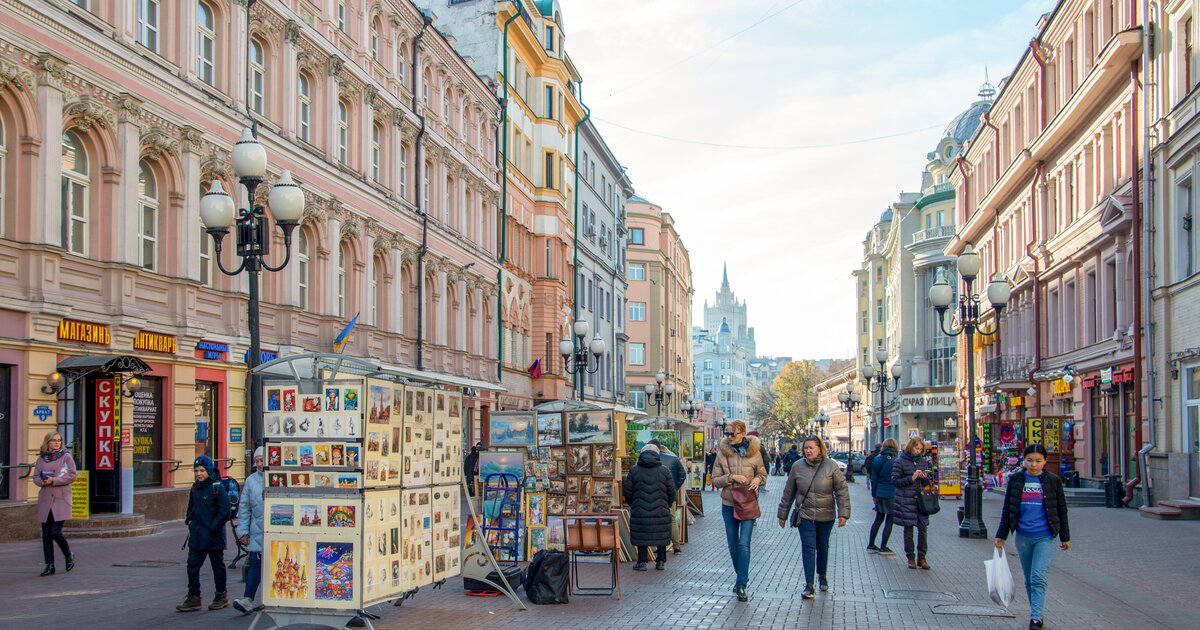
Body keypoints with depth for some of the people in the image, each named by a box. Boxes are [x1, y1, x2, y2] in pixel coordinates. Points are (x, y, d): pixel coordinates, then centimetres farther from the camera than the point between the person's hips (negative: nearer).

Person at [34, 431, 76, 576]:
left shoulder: (66, 457, 1)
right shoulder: (41, 458, 12)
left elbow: (72, 476, -6)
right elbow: (36, 477, 13)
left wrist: (54, 481, -15)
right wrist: (42, 482, -9)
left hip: (61, 499, -4)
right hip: (45, 499, 4)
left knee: (55, 532, -11)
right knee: (46, 534, 3)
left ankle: (69, 556, 15)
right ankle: (49, 565, 9)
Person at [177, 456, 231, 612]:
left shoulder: (217, 488, -13)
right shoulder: (195, 488, 8)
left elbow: (224, 512, -15)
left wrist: (213, 528, -18)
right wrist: (190, 521, 8)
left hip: (213, 536, -6)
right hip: (196, 536, 6)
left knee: (217, 565, 8)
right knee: (192, 565, 1)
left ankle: (221, 596, 19)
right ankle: (193, 598, 6)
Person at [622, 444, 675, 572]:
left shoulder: (634, 471, 0)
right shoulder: (664, 471, 2)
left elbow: (627, 491, 1)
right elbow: (672, 491, 4)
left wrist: (632, 504, 18)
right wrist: (667, 505, 19)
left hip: (640, 512, -1)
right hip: (661, 512, 1)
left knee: (641, 537, 8)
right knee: (661, 536, 12)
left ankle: (642, 562, 8)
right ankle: (661, 561, 16)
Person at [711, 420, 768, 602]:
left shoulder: (754, 452, -4)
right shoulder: (722, 454, -1)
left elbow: (763, 475, 9)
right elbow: (715, 480, -1)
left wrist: (758, 479, -14)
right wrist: (731, 477, -17)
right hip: (729, 504, 3)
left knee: (744, 544, -11)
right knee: (733, 544, 12)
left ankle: (742, 585, -10)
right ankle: (741, 577, 32)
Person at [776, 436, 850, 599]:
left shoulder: (831, 466, -7)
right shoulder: (797, 467, -2)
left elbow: (842, 491, -6)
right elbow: (788, 493, 6)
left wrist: (843, 513, -13)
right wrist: (783, 514, 9)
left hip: (826, 516, 0)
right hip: (805, 515, 0)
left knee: (822, 548, 14)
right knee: (808, 548, -8)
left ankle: (822, 576, 39)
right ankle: (809, 585, -6)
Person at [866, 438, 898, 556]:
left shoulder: (877, 459, 1)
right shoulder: (895, 461, -14)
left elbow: (874, 478, 6)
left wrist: (874, 494, 14)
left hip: (879, 493, 5)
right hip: (891, 495, -5)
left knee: (878, 519, 18)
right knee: (889, 521, 6)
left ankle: (870, 545, 21)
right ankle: (883, 548, 9)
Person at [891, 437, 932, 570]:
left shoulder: (923, 462, 12)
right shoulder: (900, 462, -2)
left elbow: (927, 483, 18)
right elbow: (895, 481, -7)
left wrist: (925, 478, -5)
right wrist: (911, 478, -15)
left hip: (920, 499, 4)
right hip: (906, 500, -4)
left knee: (923, 528, -1)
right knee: (908, 529, 2)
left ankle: (922, 558, 9)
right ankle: (910, 558, 11)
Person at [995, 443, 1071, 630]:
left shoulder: (1053, 481, -1)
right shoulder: (1016, 479, 3)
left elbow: (1061, 510, 8)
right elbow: (1007, 509, 10)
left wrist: (1065, 537, 11)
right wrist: (1001, 535, 8)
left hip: (1045, 537, -3)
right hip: (1023, 537, 3)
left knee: (1038, 577, -14)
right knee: (1029, 580, 11)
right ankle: (1039, 614, 25)